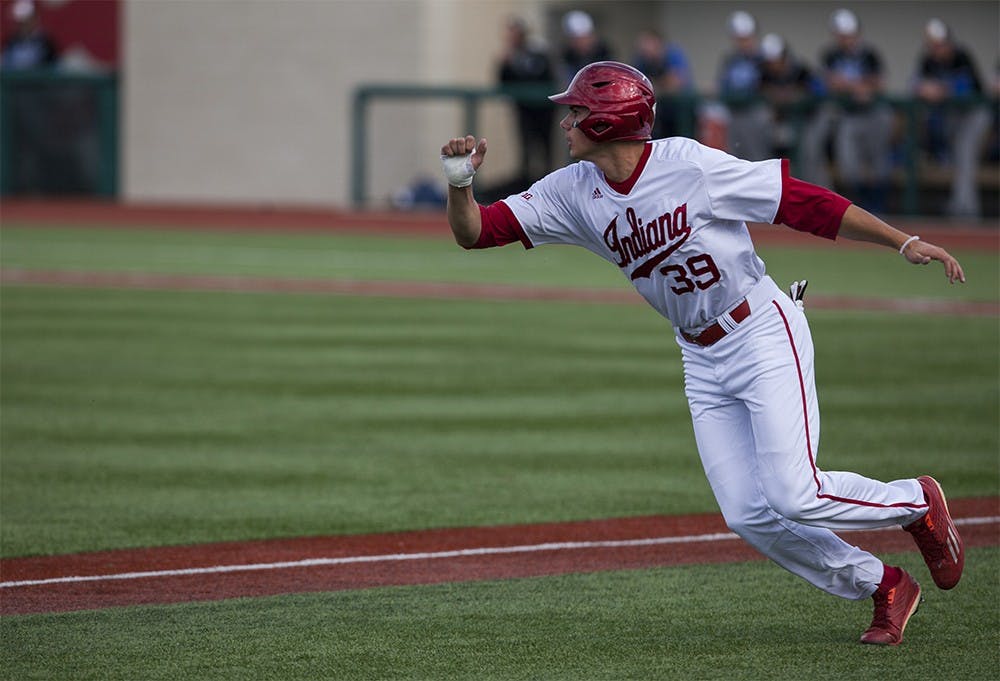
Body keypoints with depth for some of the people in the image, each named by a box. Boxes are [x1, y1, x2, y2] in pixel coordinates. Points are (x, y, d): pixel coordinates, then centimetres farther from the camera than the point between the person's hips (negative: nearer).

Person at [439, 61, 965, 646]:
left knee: (793, 497, -16)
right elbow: (474, 231, -3)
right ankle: (884, 587, 15)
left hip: (765, 335, -6)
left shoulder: (691, 166, -19)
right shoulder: (574, 192, -2)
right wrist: (460, 181, -24)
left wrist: (904, 242, -22)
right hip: (703, 364, 6)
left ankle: (918, 502, 11)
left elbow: (806, 202, -18)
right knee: (749, 516, -2)